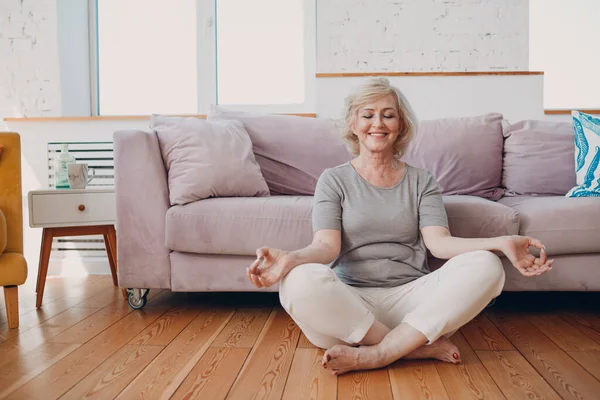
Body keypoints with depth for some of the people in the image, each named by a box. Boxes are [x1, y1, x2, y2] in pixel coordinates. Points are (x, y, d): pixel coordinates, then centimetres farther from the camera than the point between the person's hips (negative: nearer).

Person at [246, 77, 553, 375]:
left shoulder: (421, 182, 15)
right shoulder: (334, 181, 11)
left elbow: (438, 241, 0)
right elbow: (327, 246, -4)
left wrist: (501, 244, -19)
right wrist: (290, 258, -28)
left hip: (410, 298, 2)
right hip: (351, 302, -1)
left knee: (485, 266, -24)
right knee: (300, 281, -34)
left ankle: (375, 354, -25)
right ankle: (421, 348, -22)